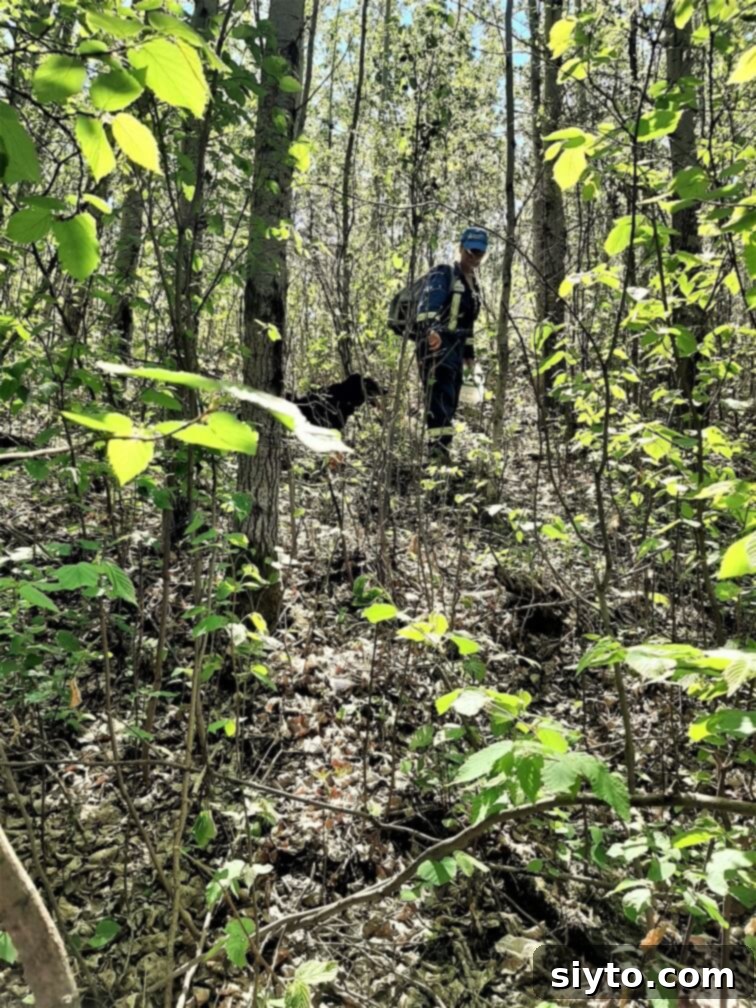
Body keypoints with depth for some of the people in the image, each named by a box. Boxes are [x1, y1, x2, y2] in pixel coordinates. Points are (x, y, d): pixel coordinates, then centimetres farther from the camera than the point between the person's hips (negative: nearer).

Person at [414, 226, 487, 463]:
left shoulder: (474, 285, 23)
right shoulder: (443, 275, -3)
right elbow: (428, 304, -22)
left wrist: (469, 352, 26)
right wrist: (430, 328, -40)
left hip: (456, 348, 9)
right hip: (435, 344, -8)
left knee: (450, 402, 5)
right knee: (440, 396, -21)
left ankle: (440, 450, 8)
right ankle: (437, 445, -28)